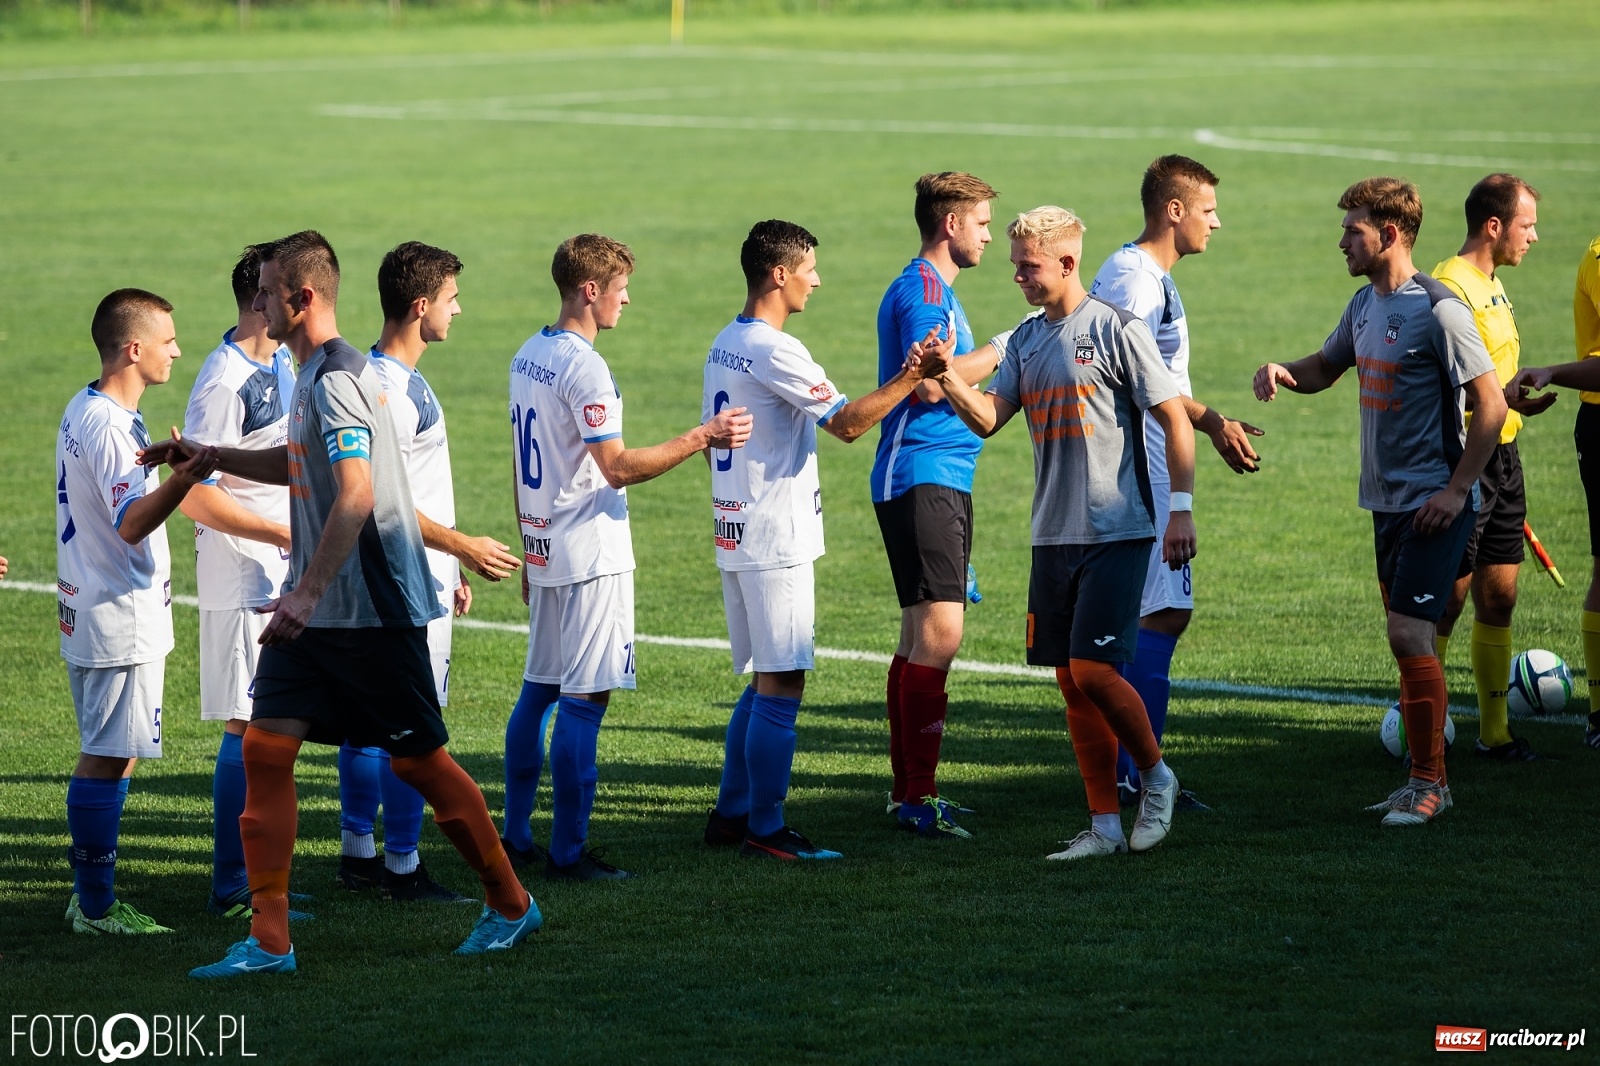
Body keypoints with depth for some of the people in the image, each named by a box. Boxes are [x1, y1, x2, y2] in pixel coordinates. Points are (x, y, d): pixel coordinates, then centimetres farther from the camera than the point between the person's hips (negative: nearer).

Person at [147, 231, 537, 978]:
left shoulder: (337, 380, -18)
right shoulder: (312, 375, 13)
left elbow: (355, 498, -27)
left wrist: (304, 595, -28)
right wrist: (206, 455, 24)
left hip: (373, 609, -9)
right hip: (316, 612, 9)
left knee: (416, 760, 3)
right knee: (265, 748, -1)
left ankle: (510, 904, 20)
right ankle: (268, 940, -2)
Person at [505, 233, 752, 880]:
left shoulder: (528, 357, 11)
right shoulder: (583, 366, -18)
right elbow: (619, 468, -22)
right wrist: (702, 438, -17)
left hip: (544, 552, 9)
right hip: (590, 557, -9)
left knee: (539, 690, 14)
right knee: (583, 700, -6)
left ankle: (514, 836, 18)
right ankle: (568, 851, -5)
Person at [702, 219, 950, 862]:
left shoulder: (725, 345, 14)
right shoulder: (774, 351, -17)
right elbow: (848, 423, -21)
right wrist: (915, 376, -19)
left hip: (736, 535, 10)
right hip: (775, 543, -10)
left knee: (764, 683, 16)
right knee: (781, 686, -6)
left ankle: (731, 814, 19)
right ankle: (764, 830, -4)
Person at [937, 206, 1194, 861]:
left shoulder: (1115, 330, -8)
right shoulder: (1026, 339, 13)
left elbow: (1175, 419, -7)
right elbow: (988, 417, 6)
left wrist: (1182, 509, -12)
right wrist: (947, 378, -13)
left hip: (1118, 531, -7)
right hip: (1054, 534, 7)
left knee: (1092, 668, -13)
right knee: (1072, 682, 5)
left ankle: (1156, 775, 11)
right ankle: (1105, 825, 11)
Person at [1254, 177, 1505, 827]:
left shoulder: (1438, 310, -16)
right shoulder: (1365, 304, 10)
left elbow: (1491, 404, -15)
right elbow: (1326, 367, 25)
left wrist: (1457, 489, -17)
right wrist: (1283, 371, 2)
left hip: (1433, 505, -8)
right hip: (1387, 501, 8)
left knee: (1409, 635, -12)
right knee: (1406, 639, 11)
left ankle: (1429, 784, -2)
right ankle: (1426, 778, 18)